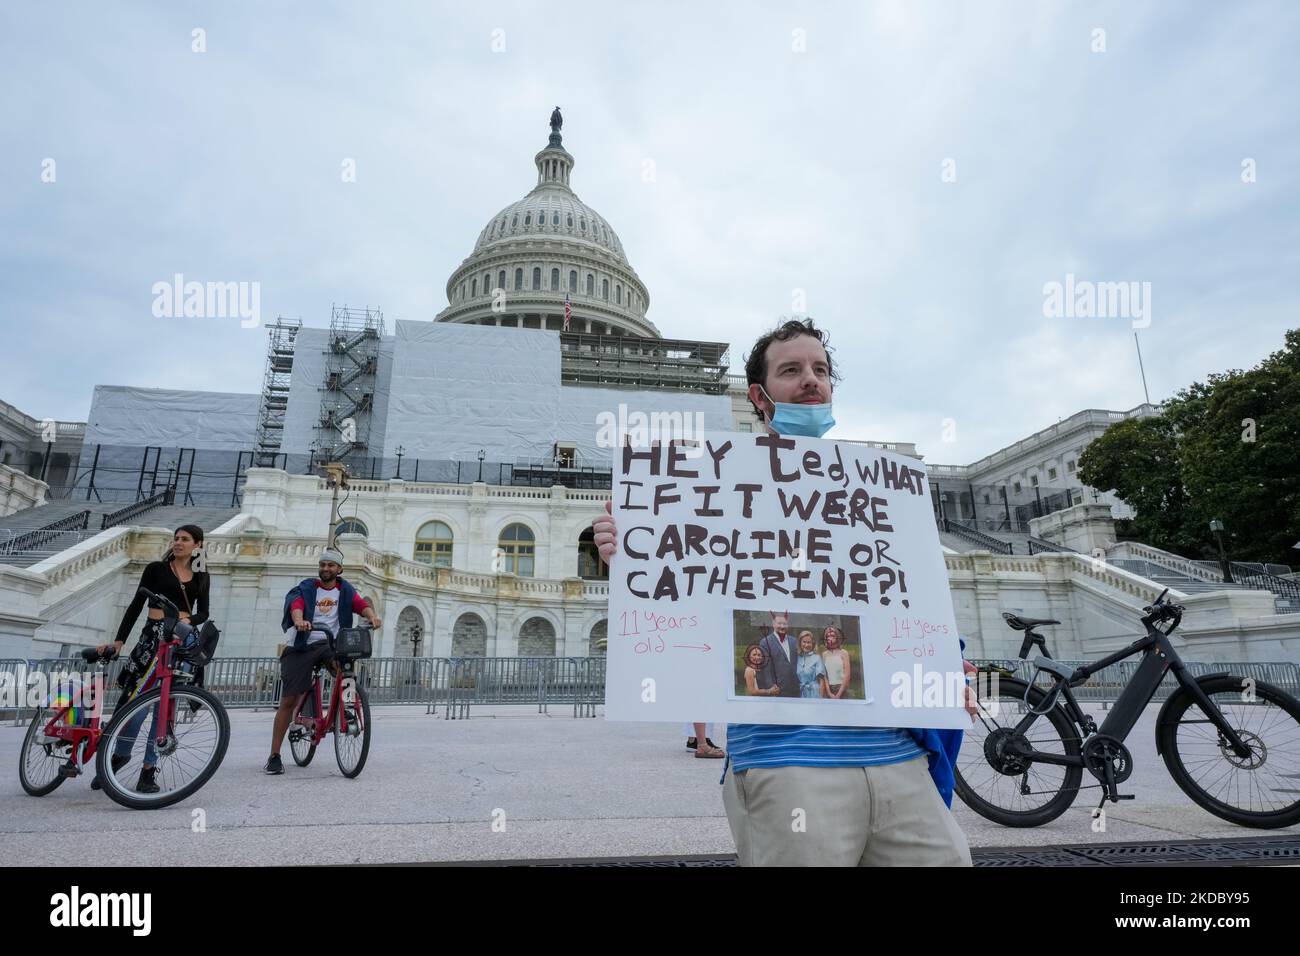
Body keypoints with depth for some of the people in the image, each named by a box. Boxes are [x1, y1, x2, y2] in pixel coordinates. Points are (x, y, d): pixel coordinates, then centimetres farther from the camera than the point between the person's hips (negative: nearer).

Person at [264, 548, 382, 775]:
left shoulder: (345, 590, 9)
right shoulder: (306, 588, 4)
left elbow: (361, 603, -9)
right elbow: (296, 604, -17)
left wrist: (372, 616, -33)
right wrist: (299, 620, -41)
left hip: (330, 643, 1)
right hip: (301, 647, -1)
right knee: (288, 701, -3)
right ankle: (274, 756, 7)